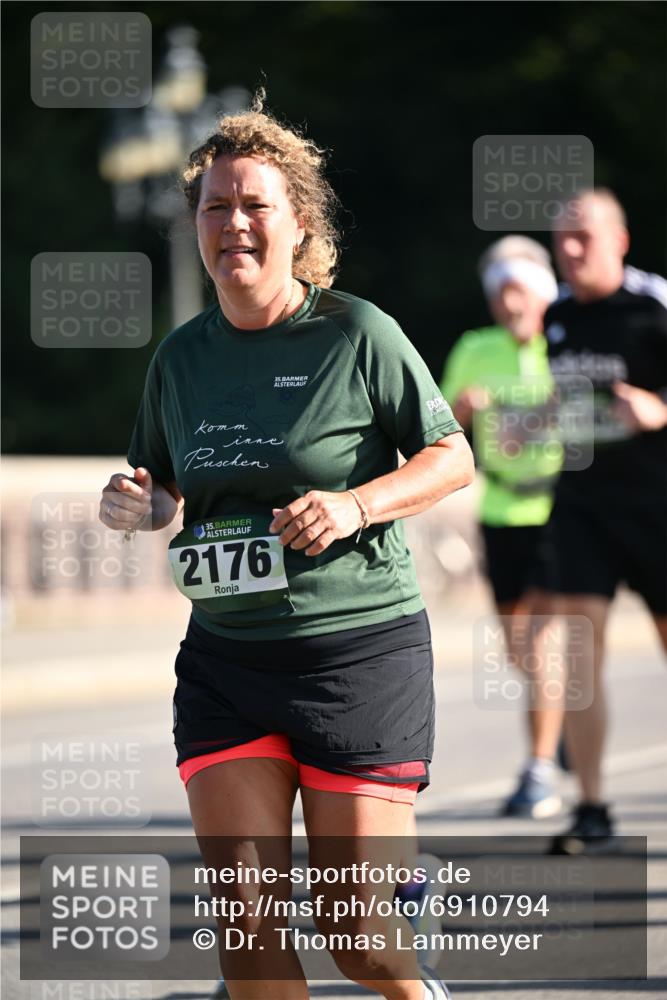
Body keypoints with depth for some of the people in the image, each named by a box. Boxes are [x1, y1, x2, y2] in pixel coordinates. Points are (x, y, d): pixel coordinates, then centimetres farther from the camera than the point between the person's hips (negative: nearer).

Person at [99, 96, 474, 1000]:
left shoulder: (357, 334, -5)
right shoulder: (182, 356, 8)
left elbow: (452, 458, -1)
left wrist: (356, 504, -17)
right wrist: (139, 505, -2)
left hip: (360, 647, -4)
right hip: (225, 659, 4)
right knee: (244, 917, -8)